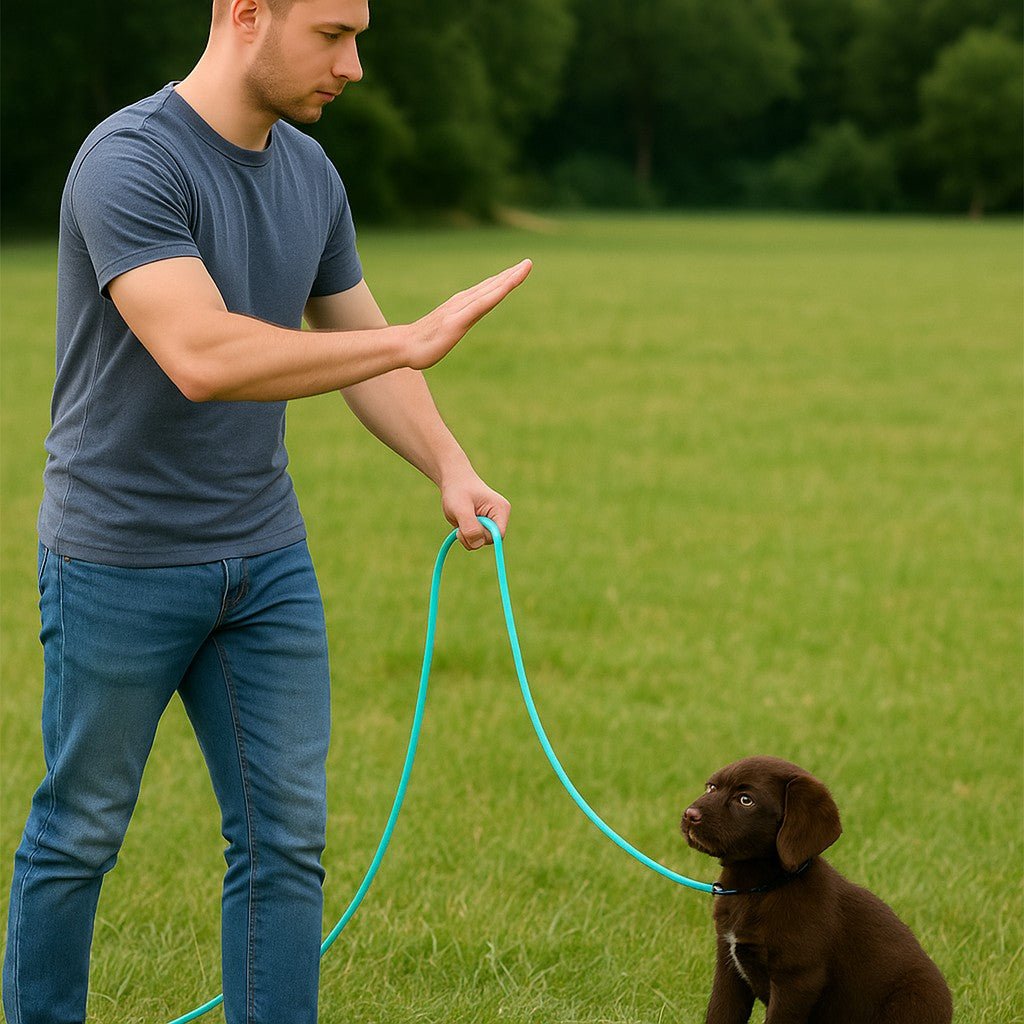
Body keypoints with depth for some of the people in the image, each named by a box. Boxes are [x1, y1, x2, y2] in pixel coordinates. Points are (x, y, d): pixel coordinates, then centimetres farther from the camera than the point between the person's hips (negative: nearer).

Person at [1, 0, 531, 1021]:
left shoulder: (310, 174, 4)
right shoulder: (129, 163, -20)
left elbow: (361, 349, 14)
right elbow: (203, 357, -32)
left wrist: (450, 469, -4)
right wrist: (414, 340, -28)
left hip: (265, 558, 6)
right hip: (120, 562, -6)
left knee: (284, 840, 5)